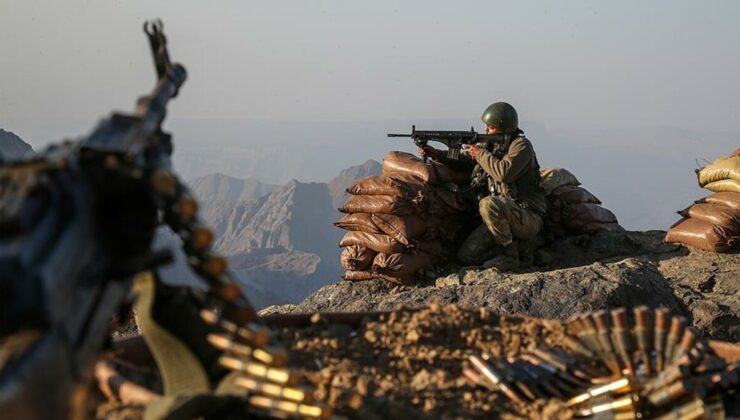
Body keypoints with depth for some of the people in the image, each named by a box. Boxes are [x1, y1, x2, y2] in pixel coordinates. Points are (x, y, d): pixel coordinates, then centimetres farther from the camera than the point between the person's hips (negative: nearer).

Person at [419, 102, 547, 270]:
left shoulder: (521, 145, -10)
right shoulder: (491, 146, 14)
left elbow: (504, 172, -26)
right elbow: (463, 162, 22)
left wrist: (481, 154, -13)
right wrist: (436, 154, 6)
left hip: (527, 217, -7)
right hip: (500, 218, 7)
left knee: (488, 204, -37)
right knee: (466, 256, -7)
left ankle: (510, 256, -20)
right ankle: (514, 243, 8)